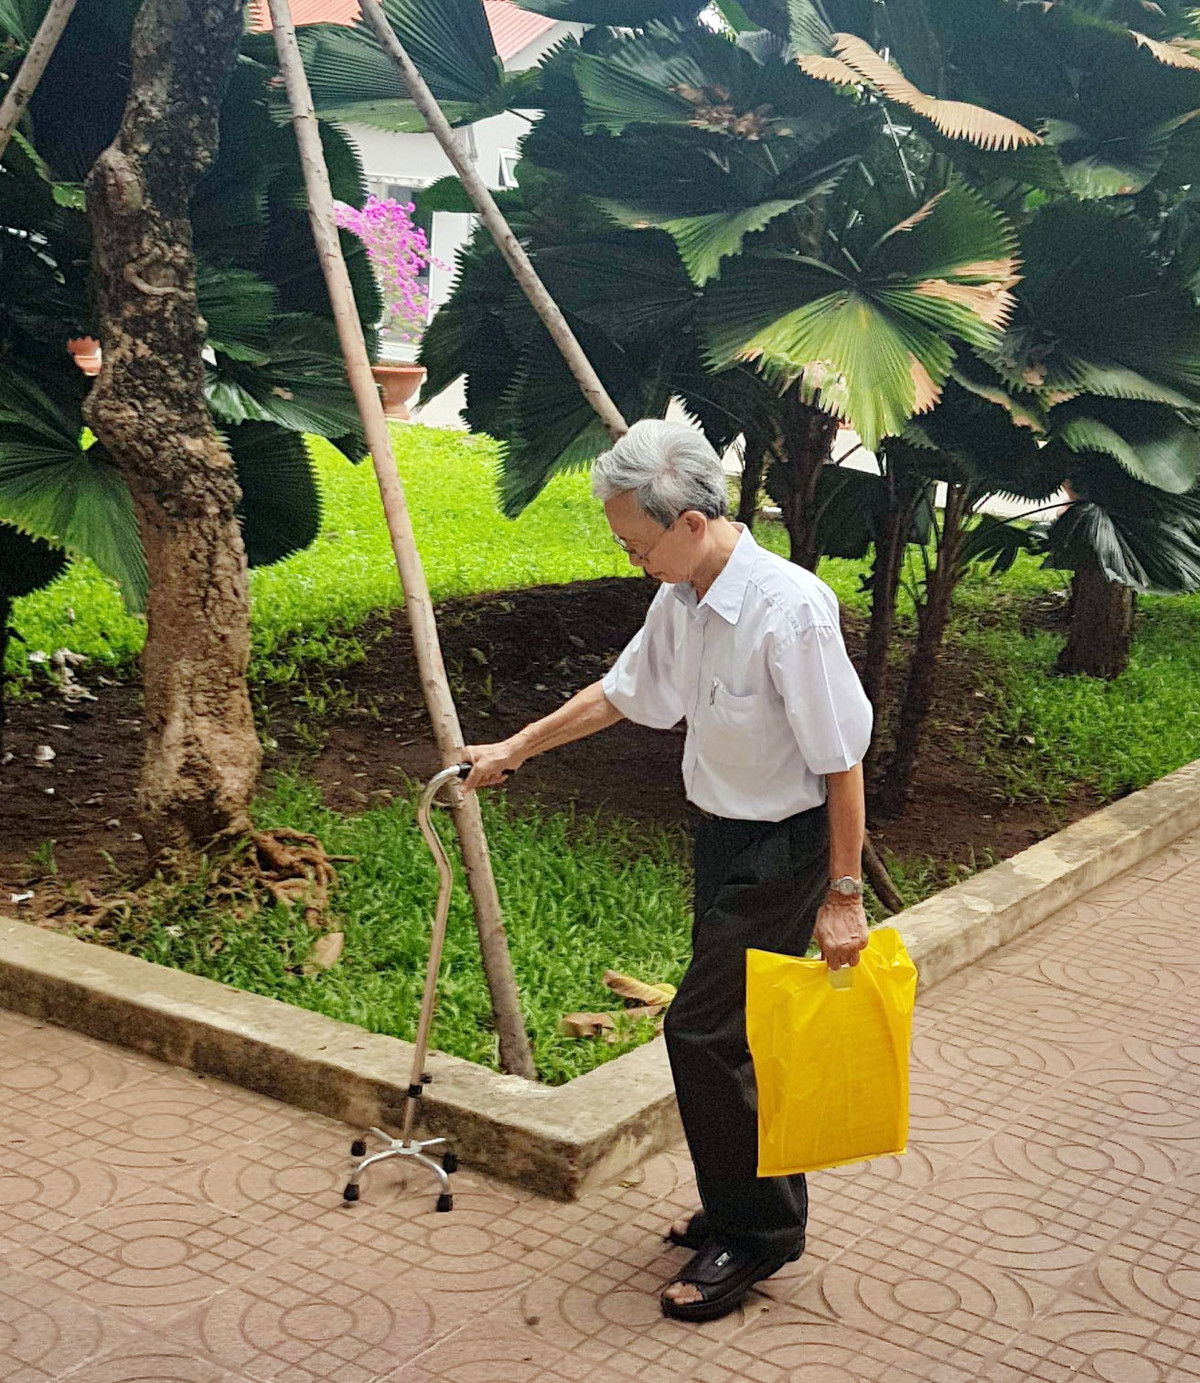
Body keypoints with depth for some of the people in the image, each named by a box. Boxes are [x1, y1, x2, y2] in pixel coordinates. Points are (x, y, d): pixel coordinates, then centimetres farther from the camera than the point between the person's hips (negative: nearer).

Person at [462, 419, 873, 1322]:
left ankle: (756, 1231, 11)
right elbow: (622, 692, 17)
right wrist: (514, 749, 22)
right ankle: (745, 1209, 32)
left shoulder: (790, 609, -26)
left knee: (704, 1030, -6)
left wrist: (844, 895, -17)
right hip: (723, 836, 8)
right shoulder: (682, 599, 0)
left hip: (783, 848, -8)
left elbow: (842, 760, -21)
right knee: (732, 1028, 16)